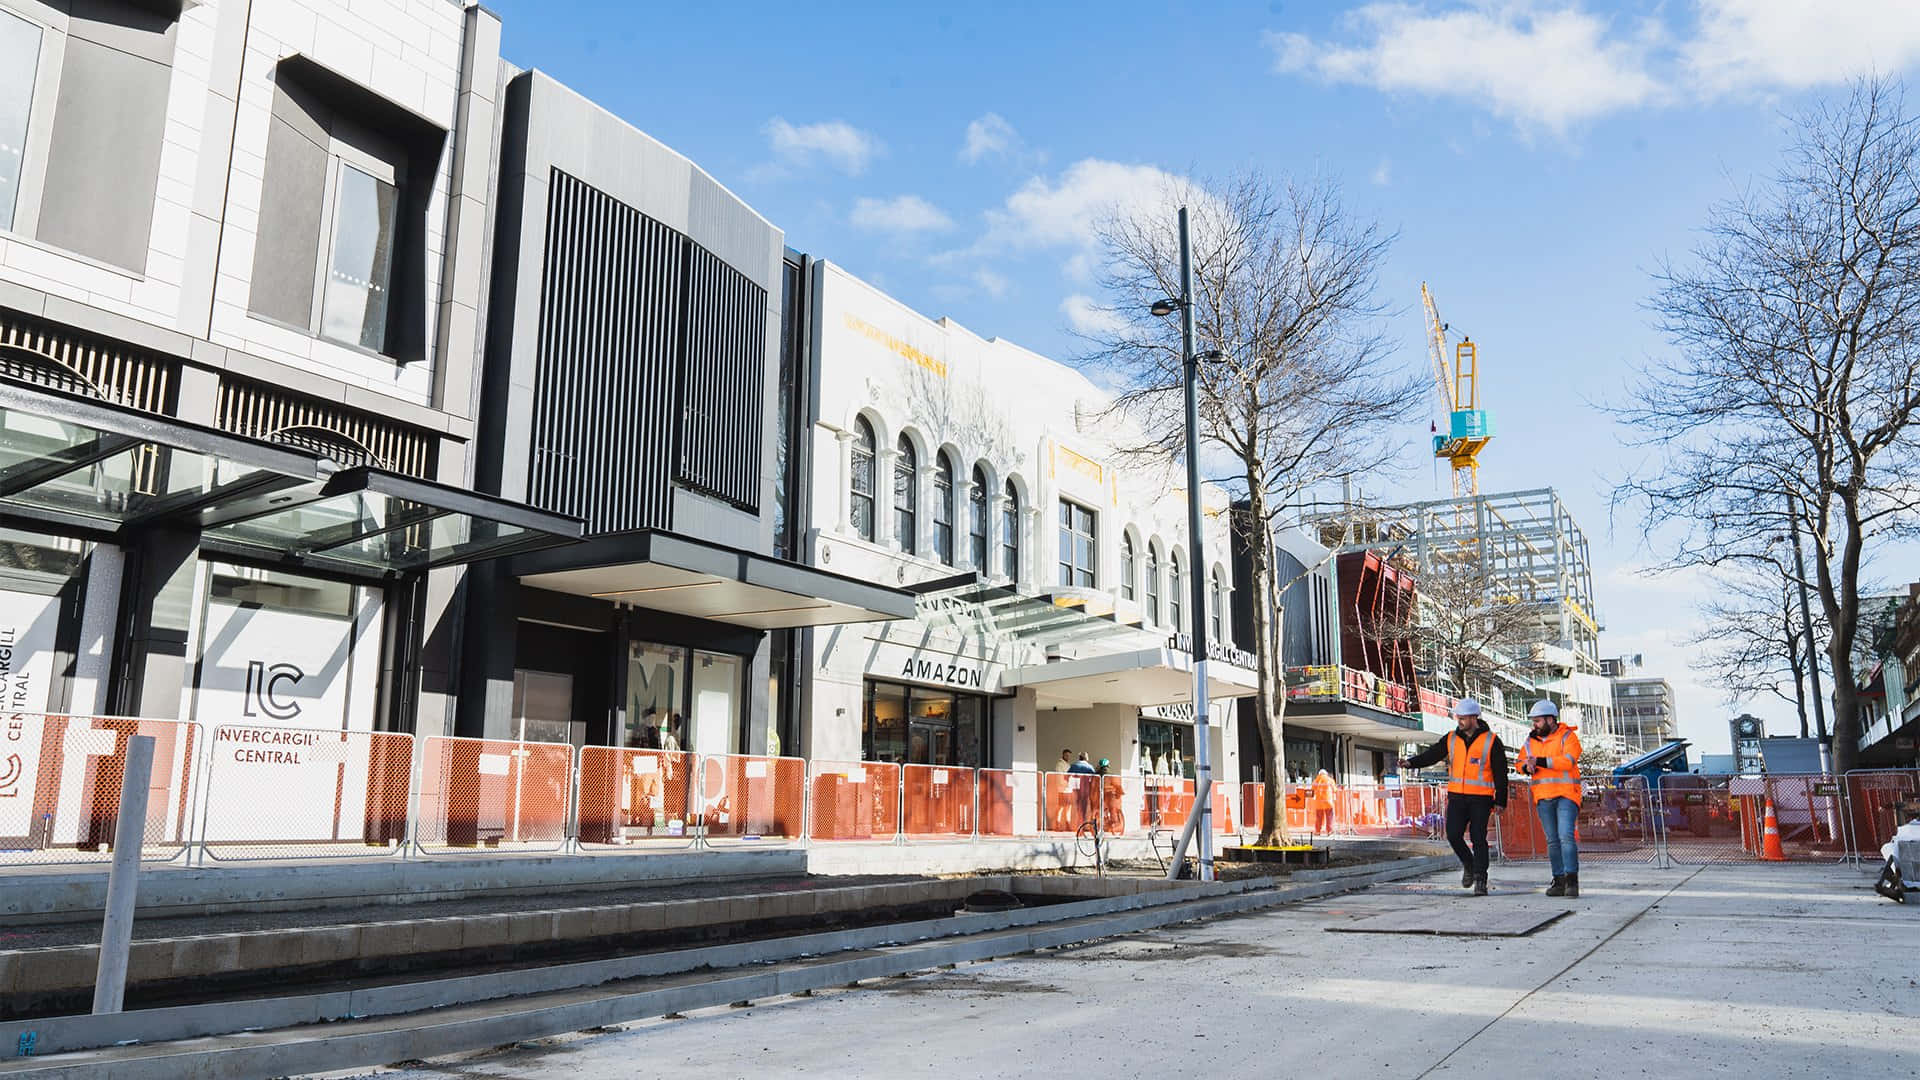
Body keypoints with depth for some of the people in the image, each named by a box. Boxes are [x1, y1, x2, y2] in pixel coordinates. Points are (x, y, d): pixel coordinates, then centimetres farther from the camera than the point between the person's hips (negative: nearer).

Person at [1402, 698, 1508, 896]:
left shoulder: (1491, 741, -2)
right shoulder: (1451, 739, 8)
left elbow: (1500, 773, 0)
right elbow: (1431, 754, 2)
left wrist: (1500, 801, -3)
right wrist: (1411, 762, -16)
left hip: (1481, 798, -3)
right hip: (1457, 796, 3)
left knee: (1478, 838, -5)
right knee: (1453, 835, -5)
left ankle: (1480, 881, 3)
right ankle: (1468, 864, 22)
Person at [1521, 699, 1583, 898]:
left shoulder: (1568, 737, -4)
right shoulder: (1532, 740, 13)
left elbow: (1567, 761, -18)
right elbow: (1522, 762, 13)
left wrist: (1540, 761, -21)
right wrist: (1528, 767, -10)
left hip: (1566, 794, -5)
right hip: (1543, 797, 5)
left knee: (1566, 836, -15)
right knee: (1552, 841, 7)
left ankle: (1572, 881, -14)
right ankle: (1559, 881, 13)